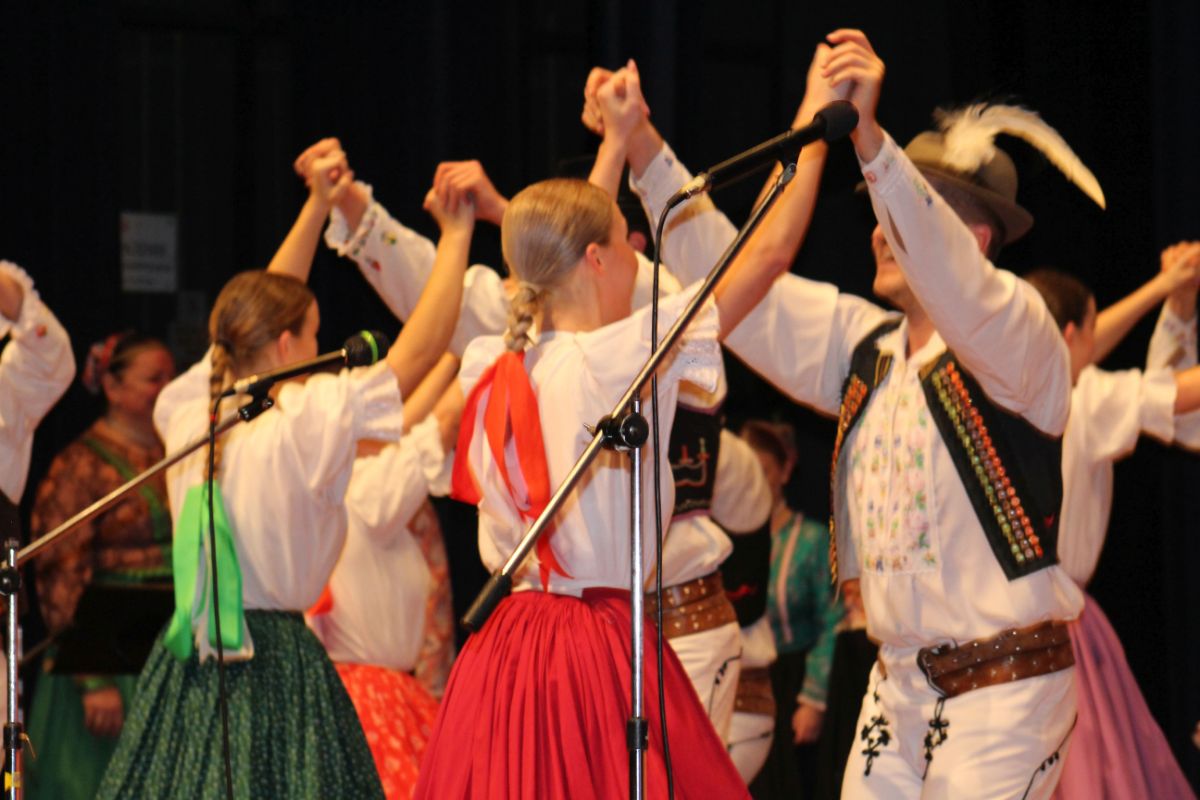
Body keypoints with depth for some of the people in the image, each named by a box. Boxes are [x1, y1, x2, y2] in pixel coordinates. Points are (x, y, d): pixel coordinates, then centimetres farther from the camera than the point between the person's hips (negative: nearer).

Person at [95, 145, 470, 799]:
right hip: (274, 663, -6)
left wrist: (315, 209, 29)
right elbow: (419, 350, -8)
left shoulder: (186, 413, 6)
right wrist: (456, 235, 2)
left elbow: (255, 317, 22)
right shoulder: (305, 424, -11)